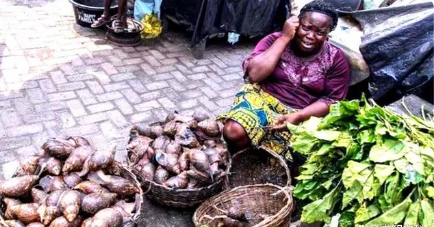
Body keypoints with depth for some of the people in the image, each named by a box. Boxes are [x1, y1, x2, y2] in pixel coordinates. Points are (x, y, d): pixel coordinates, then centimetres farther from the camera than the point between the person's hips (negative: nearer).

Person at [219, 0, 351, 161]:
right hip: (262, 97, 0)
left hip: (303, 114, 1)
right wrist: (284, 38, -15)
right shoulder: (275, 40, -2)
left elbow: (331, 100, -2)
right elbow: (254, 75, -16)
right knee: (233, 132, -30)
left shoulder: (336, 59, 0)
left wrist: (297, 116, -19)